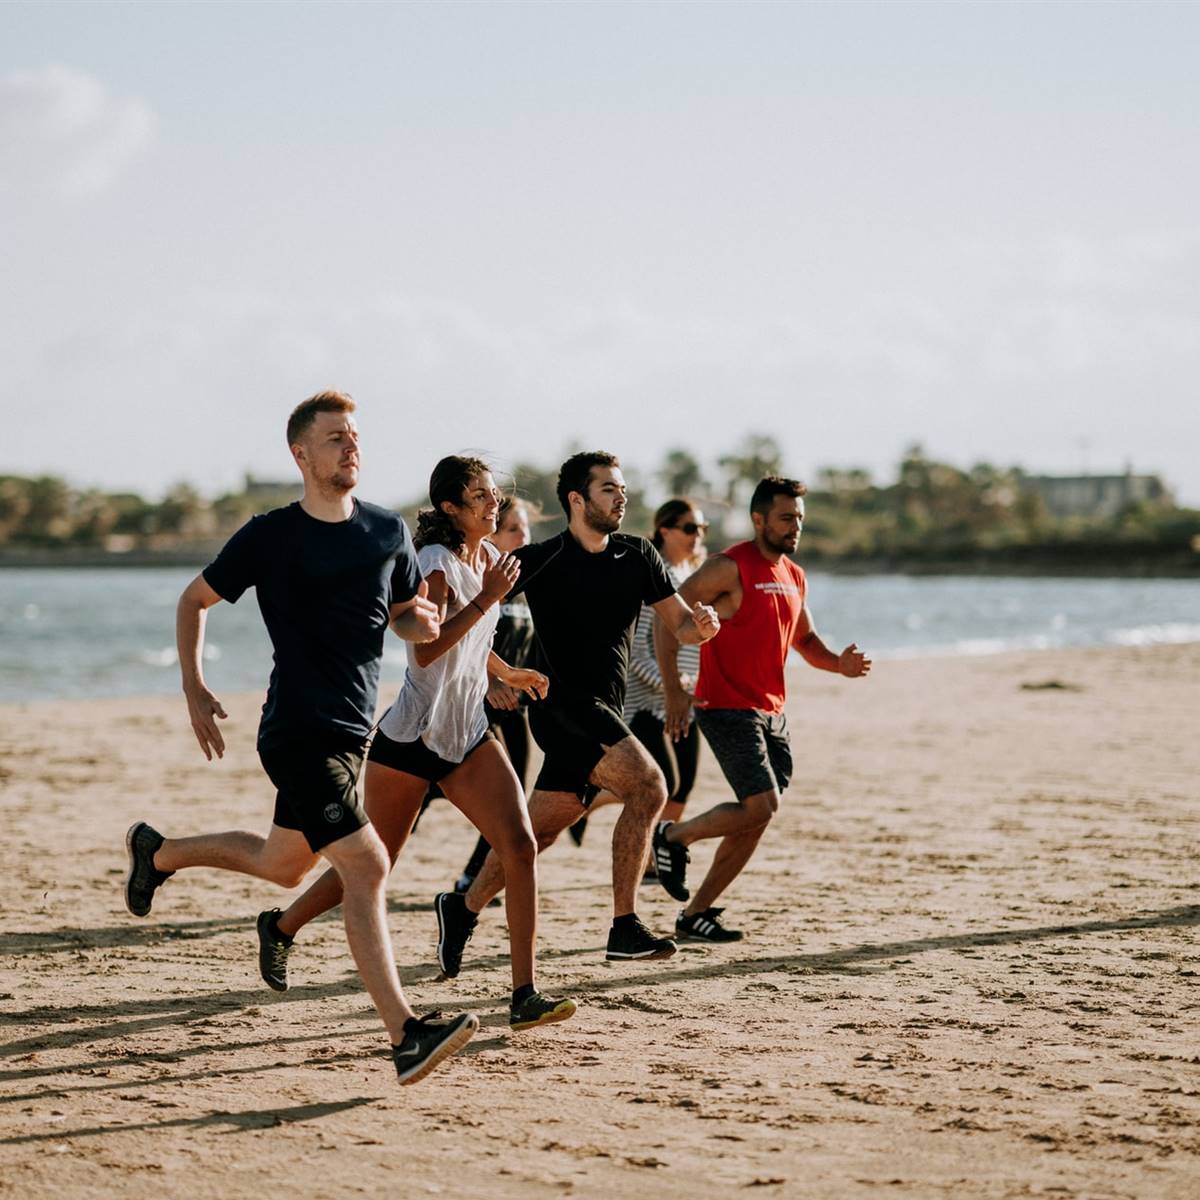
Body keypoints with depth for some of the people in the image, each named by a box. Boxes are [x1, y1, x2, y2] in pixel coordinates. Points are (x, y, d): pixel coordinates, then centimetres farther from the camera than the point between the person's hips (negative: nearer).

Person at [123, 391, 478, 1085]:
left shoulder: (389, 532, 7)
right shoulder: (271, 536, -6)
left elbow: (407, 617, 18)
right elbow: (195, 600, 6)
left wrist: (423, 622, -6)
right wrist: (196, 691, -2)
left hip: (353, 729, 7)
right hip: (300, 733, -7)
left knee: (283, 865, 21)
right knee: (366, 865, -18)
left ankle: (158, 852, 45)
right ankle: (405, 1036, -20)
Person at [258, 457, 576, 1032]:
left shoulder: (488, 557, 10)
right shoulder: (436, 563, -14)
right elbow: (427, 649, -28)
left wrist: (507, 674, 31)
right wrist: (487, 598, -28)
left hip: (467, 737, 7)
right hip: (410, 739, -7)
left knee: (520, 845, -13)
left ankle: (524, 995, -13)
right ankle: (282, 926, 34)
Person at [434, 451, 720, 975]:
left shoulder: (638, 556, 8)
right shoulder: (540, 562, -6)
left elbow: (680, 625, 10)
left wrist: (701, 623, -12)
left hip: (603, 713, 6)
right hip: (563, 705, -6)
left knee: (539, 829, 8)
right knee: (647, 786, -22)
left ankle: (462, 909, 26)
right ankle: (624, 928, -19)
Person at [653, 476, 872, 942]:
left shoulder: (794, 577, 13)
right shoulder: (730, 567, -12)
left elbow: (804, 639, 25)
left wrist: (839, 663, 3)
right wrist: (673, 690, -20)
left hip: (772, 712, 8)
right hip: (727, 708, -8)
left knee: (755, 820, 6)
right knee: (761, 806, -18)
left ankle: (695, 913, 16)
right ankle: (673, 836, 6)